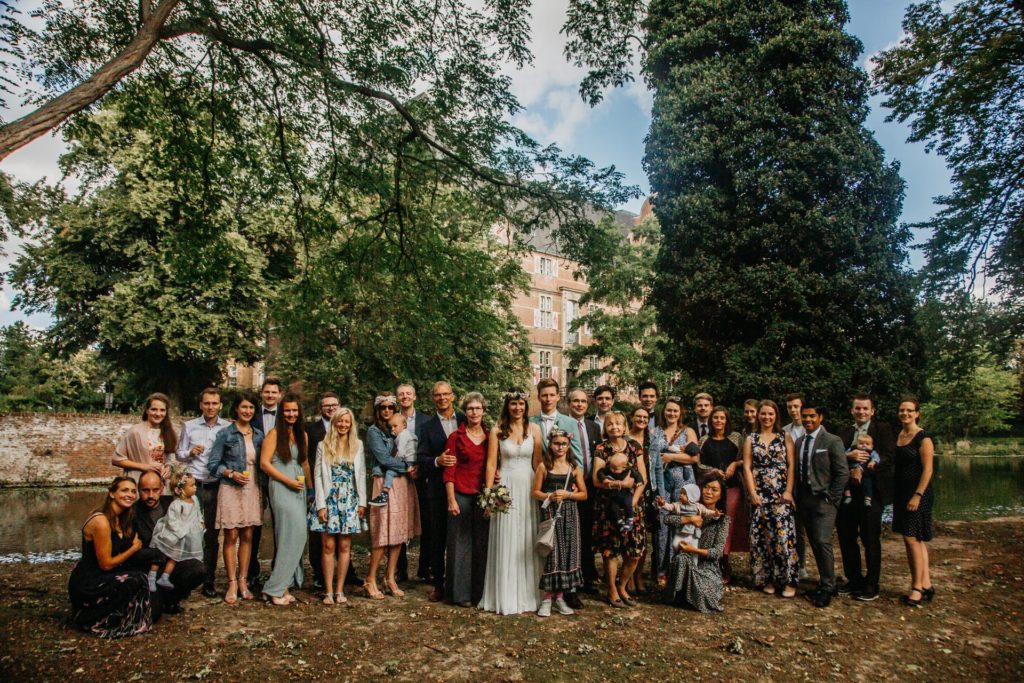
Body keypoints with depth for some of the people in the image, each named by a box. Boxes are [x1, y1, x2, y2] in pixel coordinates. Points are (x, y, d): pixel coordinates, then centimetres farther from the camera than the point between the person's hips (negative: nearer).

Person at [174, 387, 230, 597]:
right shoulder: (189, 426, 6)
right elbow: (178, 454, 10)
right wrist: (190, 452, -9)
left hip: (216, 487, 0)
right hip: (193, 485, 0)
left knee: (212, 535, 6)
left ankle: (208, 581, 16)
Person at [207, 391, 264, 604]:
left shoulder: (258, 435, 9)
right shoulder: (225, 434, -2)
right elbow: (212, 464, -1)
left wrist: (263, 492, 8)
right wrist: (231, 473, -16)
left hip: (253, 490, 4)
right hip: (231, 490, -3)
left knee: (247, 537, 7)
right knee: (231, 537, 0)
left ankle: (243, 581, 15)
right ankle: (232, 584, 8)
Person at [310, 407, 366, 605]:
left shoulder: (357, 445, 6)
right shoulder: (323, 446, 2)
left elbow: (361, 474, 6)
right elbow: (318, 476, 0)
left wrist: (362, 501, 0)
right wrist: (321, 504, -7)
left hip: (349, 501, 1)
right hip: (329, 500, -1)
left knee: (344, 546, 3)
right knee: (329, 546, 0)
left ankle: (340, 590, 11)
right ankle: (329, 591, 7)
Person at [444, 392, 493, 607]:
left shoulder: (490, 436, 7)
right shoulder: (456, 437, -2)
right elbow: (449, 471, -4)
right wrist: (451, 500, -10)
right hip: (461, 494, -3)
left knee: (482, 543, 9)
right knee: (461, 543, 4)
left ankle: (479, 591, 22)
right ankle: (460, 593, 16)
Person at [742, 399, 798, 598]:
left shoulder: (785, 437, 7)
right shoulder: (751, 439, 10)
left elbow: (791, 465, 2)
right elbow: (747, 467, 4)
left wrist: (788, 491, -8)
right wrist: (752, 493, -5)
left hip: (781, 494, -1)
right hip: (759, 495, 2)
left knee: (783, 535, -7)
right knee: (761, 536, 2)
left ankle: (788, 580, 3)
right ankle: (767, 579, 12)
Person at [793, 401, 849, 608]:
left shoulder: (832, 441, -7)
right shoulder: (798, 442, 11)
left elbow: (843, 473, -8)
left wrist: (831, 498, -10)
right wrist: (796, 497, 6)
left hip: (823, 499, -6)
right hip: (804, 499, 6)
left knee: (822, 542, -11)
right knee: (814, 543, 11)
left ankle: (827, 588, 2)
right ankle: (826, 583, 23)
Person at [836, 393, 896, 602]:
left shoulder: (883, 429, 0)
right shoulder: (845, 431, 12)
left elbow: (889, 456, -12)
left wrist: (864, 471, -21)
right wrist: (849, 455, -18)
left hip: (872, 490, -4)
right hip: (848, 491, 4)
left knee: (870, 539, 3)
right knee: (846, 537, 9)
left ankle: (871, 586, 15)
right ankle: (854, 580, 24)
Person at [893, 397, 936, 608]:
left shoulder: (923, 438, -10)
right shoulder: (897, 436, 10)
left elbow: (927, 469, -14)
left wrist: (917, 496, -19)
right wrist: (895, 495, 12)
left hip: (918, 493, -7)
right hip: (901, 493, 7)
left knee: (912, 539, -7)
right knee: (916, 540, 11)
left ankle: (917, 588, 3)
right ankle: (926, 585, 19)